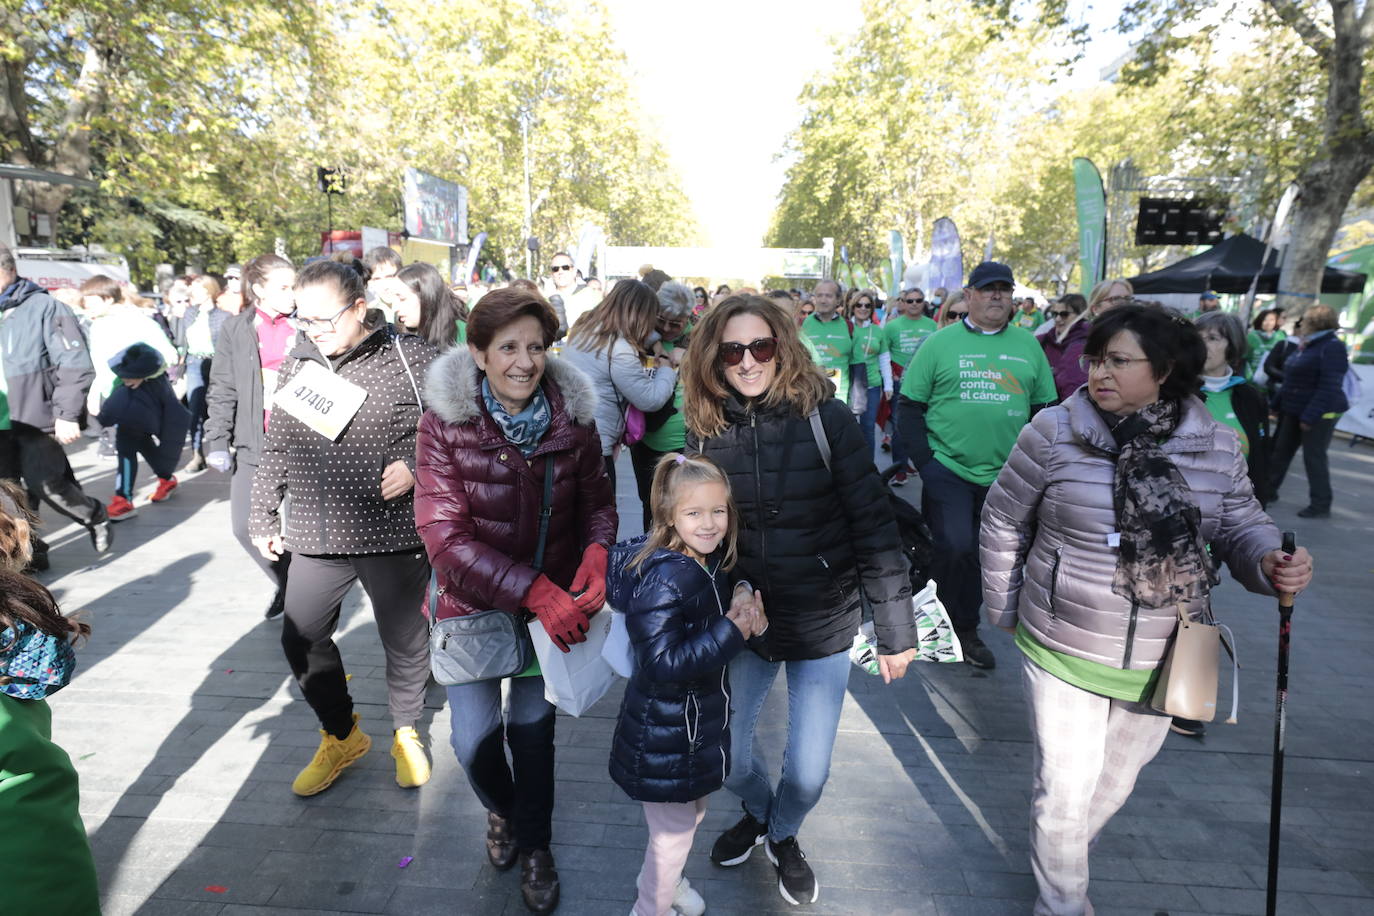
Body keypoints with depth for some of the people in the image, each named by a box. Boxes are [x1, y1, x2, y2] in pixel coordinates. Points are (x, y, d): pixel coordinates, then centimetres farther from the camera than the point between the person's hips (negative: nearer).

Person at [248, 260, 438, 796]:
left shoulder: (410, 358, -7)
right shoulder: (297, 365, 8)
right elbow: (275, 449, 15)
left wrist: (415, 463, -19)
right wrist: (262, 517, 14)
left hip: (394, 531, -4)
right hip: (316, 536, 5)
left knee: (404, 642, 10)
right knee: (301, 639, 11)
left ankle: (405, 732, 37)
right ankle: (342, 736, 36)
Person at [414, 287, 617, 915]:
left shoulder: (572, 417, -10)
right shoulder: (445, 424, -17)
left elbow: (597, 502, -1)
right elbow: (445, 536, -21)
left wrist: (596, 552, -25)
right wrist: (533, 591, -32)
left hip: (555, 598, 1)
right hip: (472, 600, -1)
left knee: (534, 725, 11)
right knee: (475, 738, 1)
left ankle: (534, 845, 42)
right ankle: (501, 809, 40)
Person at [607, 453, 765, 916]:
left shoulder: (710, 562, -4)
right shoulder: (665, 578, -29)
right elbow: (661, 666, -32)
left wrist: (745, 605, -12)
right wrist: (733, 630, -30)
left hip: (698, 723, 8)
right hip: (664, 735, -8)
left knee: (692, 814, 29)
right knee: (674, 833, 12)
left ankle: (662, 878, 55)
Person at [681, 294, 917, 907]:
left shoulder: (824, 416, -15)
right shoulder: (705, 429, -6)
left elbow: (873, 525, -12)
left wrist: (895, 628, -10)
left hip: (824, 622, -2)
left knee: (808, 773, 9)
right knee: (724, 755, 13)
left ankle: (783, 834, 45)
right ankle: (758, 811, 49)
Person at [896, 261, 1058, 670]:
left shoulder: (1028, 345, 9)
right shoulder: (940, 342, 0)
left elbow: (1045, 407, 13)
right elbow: (908, 406, -1)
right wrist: (925, 462, -9)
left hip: (1004, 477, 3)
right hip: (948, 470, -3)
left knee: (983, 556, 11)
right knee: (955, 548, -13)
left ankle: (965, 631, 29)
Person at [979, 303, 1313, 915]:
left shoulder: (1216, 445, -6)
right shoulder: (1053, 433, -15)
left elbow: (1241, 525, 5)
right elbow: (1003, 523, -5)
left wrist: (1271, 561, -19)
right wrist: (1004, 612, 0)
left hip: (1162, 660, 4)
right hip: (1063, 652, -3)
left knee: (1116, 780, 24)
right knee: (1065, 788, 9)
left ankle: (1063, 853, 54)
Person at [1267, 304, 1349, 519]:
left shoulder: (1333, 347, -16)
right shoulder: (1308, 345, 10)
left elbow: (1329, 387, -22)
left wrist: (1310, 416, -25)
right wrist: (1280, 403, 16)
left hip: (1320, 412, -8)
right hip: (1296, 409, 8)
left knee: (1314, 457, -2)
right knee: (1281, 450, 13)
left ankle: (1321, 505, 8)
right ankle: (1268, 489, 24)